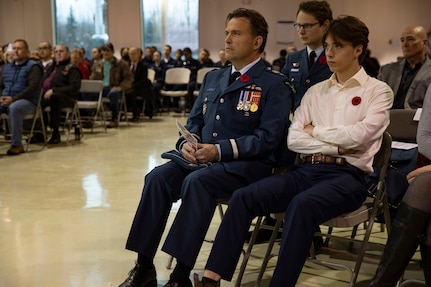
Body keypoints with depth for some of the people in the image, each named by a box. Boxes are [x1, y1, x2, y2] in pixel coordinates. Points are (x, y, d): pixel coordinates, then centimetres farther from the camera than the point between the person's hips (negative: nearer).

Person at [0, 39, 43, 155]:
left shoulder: (33, 67, 0)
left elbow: (33, 87, -13)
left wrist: (13, 98, -20)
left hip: (27, 101, -6)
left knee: (14, 107, -39)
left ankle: (17, 144, -29)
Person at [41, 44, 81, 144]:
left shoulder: (72, 68, 3)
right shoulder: (52, 67, 25)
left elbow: (75, 87, -11)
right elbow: (43, 81, 29)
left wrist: (54, 90, -19)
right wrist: (41, 89, 3)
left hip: (64, 97, -7)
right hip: (45, 95, 7)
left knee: (54, 97, -39)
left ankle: (55, 133, -31)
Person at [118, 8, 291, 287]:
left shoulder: (274, 84, -3)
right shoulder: (213, 77, 18)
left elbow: (268, 138, -13)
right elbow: (194, 122, 20)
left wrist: (220, 150, -21)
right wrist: (187, 143, -4)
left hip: (247, 164, -6)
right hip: (203, 158, 6)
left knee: (197, 181, -34)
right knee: (158, 177, -20)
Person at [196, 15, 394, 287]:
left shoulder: (378, 90, 5)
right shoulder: (315, 91, 17)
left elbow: (359, 135, -13)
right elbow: (293, 139, 6)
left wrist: (316, 130, 1)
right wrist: (336, 145, -7)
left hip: (347, 176, -5)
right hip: (306, 170, 5)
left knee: (302, 204, -37)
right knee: (243, 197, -18)